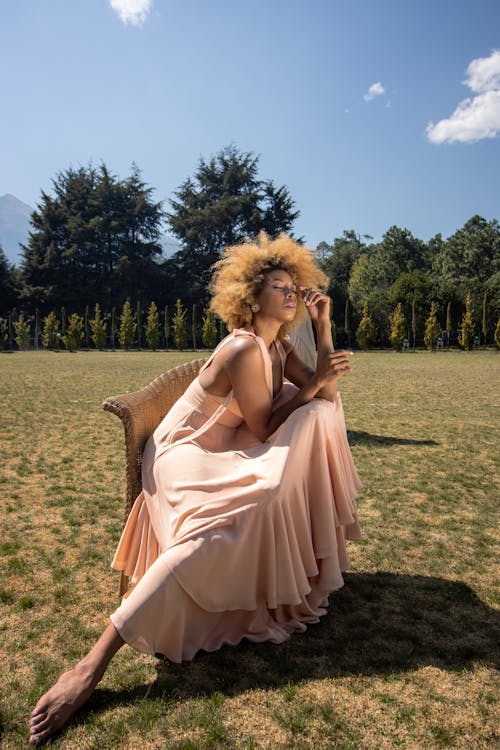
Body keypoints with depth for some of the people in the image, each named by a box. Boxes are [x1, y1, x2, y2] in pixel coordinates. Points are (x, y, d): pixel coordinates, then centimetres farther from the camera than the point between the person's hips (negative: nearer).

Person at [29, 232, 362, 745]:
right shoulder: (244, 349, -21)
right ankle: (92, 666, -35)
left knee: (319, 414, 4)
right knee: (218, 530, -39)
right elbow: (264, 427, -18)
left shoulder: (279, 346, 8)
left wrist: (323, 325, -4)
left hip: (229, 452, 9)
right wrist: (314, 382, -17)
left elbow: (325, 396, 0)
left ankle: (310, 551, 14)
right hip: (185, 453, -9)